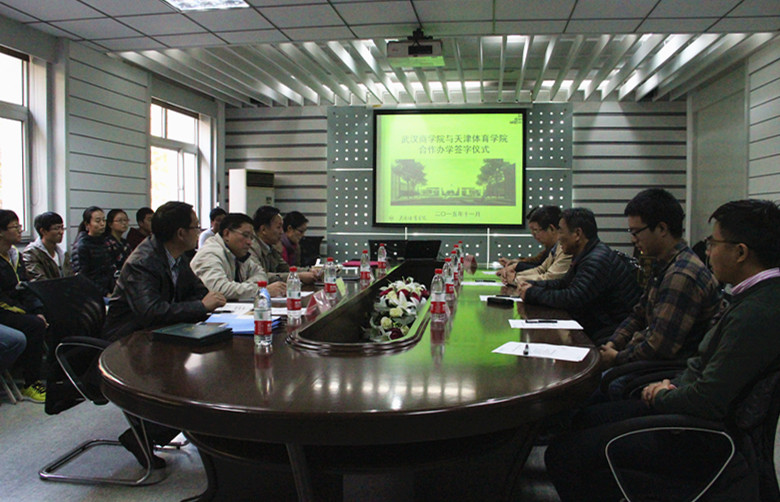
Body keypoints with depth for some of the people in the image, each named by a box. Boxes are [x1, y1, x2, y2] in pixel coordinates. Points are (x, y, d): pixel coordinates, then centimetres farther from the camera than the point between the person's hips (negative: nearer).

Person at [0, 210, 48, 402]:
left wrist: (38, 312, -2)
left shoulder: (16, 255, 14)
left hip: (18, 309, 7)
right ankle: (30, 384, -20)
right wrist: (25, 313, -20)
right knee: (34, 326, -29)